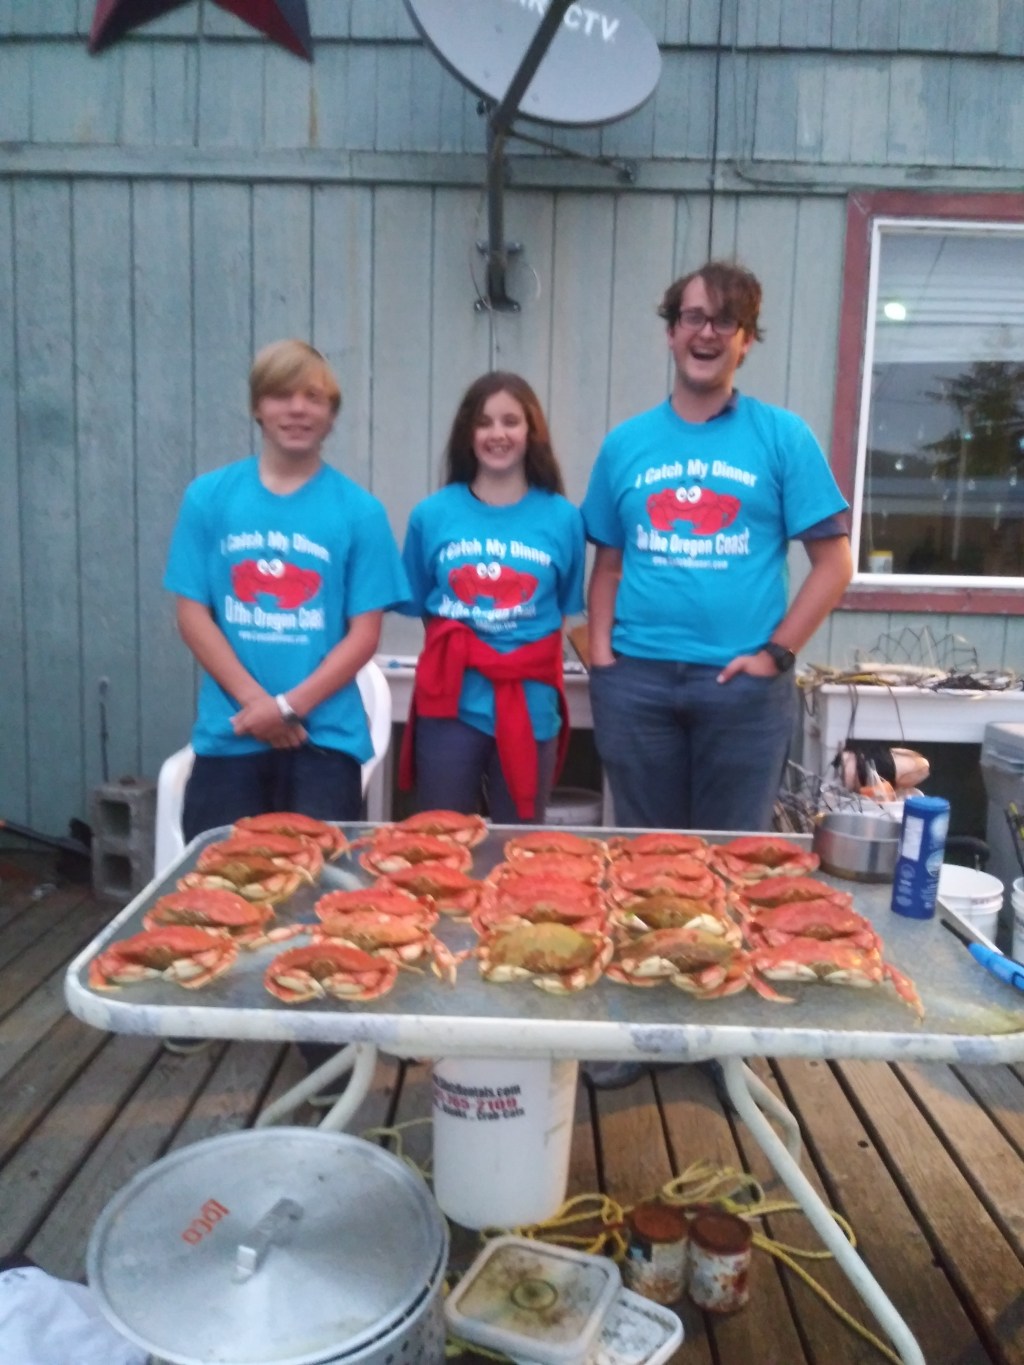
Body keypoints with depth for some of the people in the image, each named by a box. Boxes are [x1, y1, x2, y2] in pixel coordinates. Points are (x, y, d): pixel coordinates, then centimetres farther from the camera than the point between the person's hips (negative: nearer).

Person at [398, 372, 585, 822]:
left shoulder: (562, 518, 0)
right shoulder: (432, 514, 1)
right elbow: (418, 607, 9)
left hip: (531, 711, 0)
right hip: (450, 706, 0)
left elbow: (570, 613, 6)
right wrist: (455, 650, 0)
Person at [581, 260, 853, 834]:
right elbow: (608, 565, 11)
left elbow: (835, 561, -1)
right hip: (635, 681, 2)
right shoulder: (626, 442, 8)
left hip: (743, 684, -2)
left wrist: (776, 653, -8)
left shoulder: (783, 435, 1)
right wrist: (600, 653, -2)